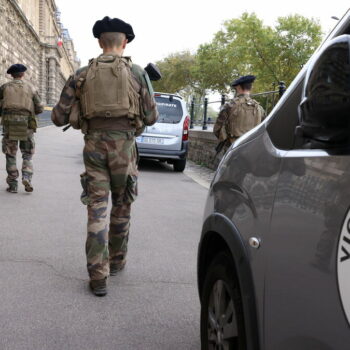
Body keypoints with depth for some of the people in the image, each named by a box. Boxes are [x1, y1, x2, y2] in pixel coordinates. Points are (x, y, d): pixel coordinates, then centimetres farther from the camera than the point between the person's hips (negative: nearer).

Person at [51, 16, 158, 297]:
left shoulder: (82, 75, 6)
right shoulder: (137, 73, 2)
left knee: (97, 209, 2)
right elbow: (151, 117, 3)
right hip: (124, 145, -1)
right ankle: (116, 261, 30)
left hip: (94, 145, 1)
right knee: (122, 206, 16)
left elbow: (59, 117, 5)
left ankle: (98, 276, -4)